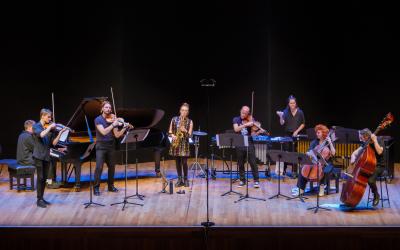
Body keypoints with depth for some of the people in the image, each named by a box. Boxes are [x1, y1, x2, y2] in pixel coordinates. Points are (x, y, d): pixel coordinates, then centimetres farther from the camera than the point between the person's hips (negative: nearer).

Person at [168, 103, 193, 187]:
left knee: (184, 162, -5)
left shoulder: (190, 121, 0)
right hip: (175, 143, 2)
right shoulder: (174, 119, 4)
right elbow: (170, 131, 8)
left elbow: (190, 135, -5)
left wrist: (185, 131, -23)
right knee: (177, 162, 6)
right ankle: (179, 179, 15)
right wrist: (172, 135, -12)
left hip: (184, 144, -2)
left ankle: (185, 179, 11)